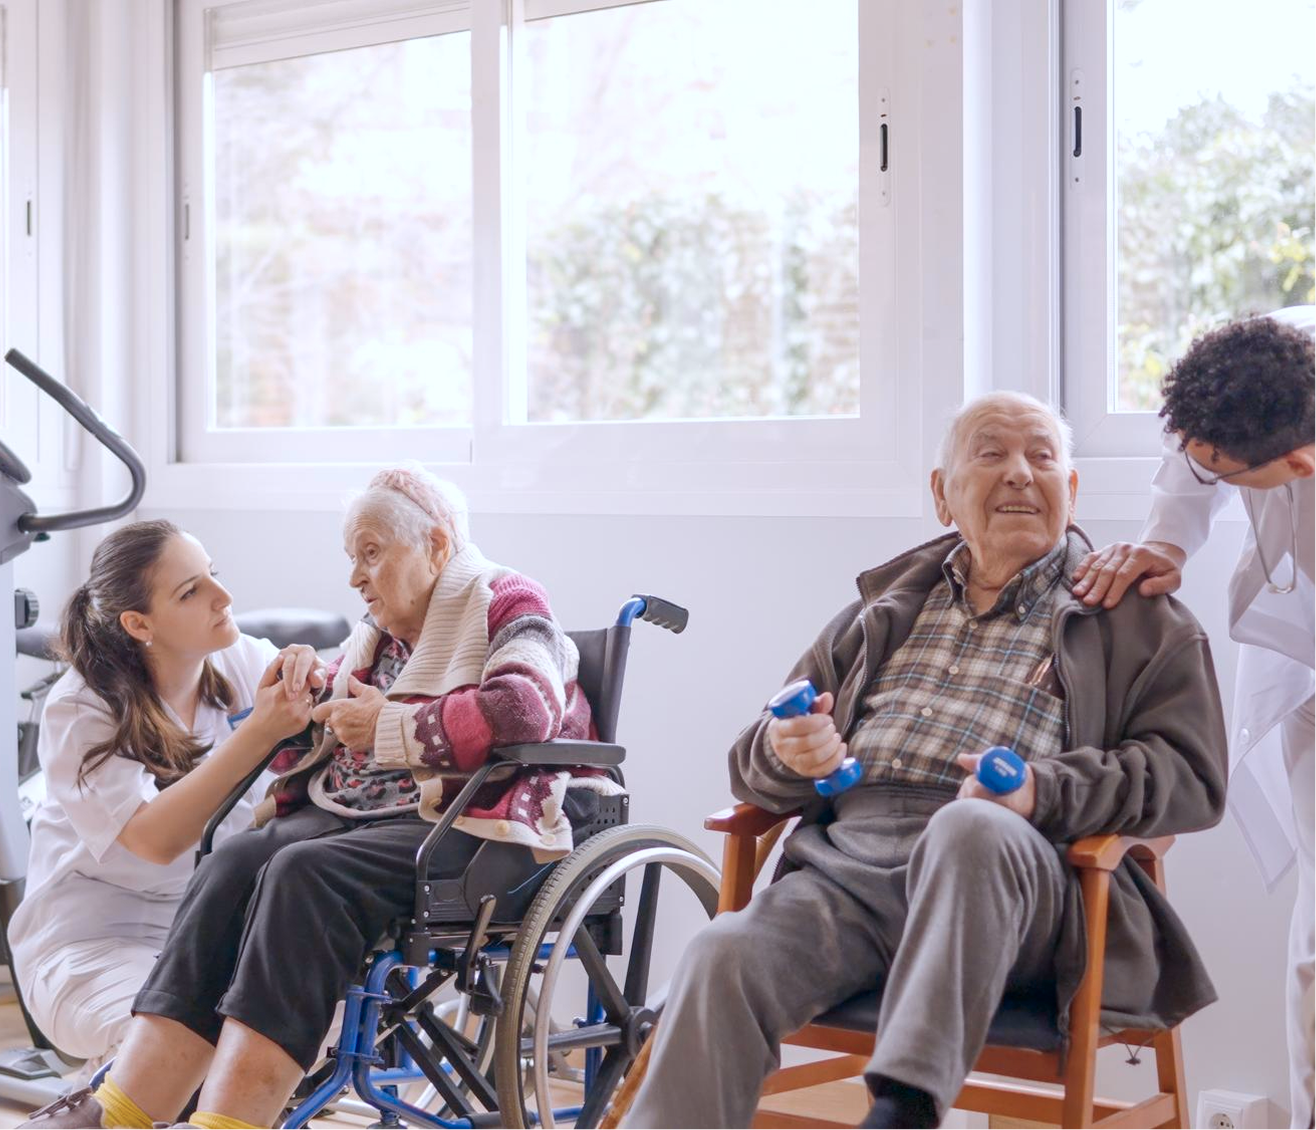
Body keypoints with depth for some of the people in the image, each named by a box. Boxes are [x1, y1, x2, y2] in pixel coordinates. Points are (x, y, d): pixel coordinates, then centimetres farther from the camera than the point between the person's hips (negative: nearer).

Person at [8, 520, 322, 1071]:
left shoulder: (242, 663, 0)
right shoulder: (80, 711, -14)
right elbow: (155, 840, -26)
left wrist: (305, 674, -29)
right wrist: (259, 733, -33)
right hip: (94, 942, -5)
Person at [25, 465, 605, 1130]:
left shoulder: (505, 607, 2)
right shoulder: (372, 636, 26)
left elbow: (528, 707, -19)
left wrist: (388, 725, -12)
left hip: (459, 822, -7)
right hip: (344, 811, 7)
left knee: (305, 872, -33)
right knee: (232, 864, -23)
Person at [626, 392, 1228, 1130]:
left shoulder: (1137, 618, 18)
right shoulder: (886, 605, 28)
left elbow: (1193, 774, 4)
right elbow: (753, 764, 27)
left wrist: (1045, 791, -13)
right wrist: (787, 754, 0)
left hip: (1018, 884, -3)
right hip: (847, 863, 3)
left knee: (970, 829, -39)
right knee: (723, 958, -28)